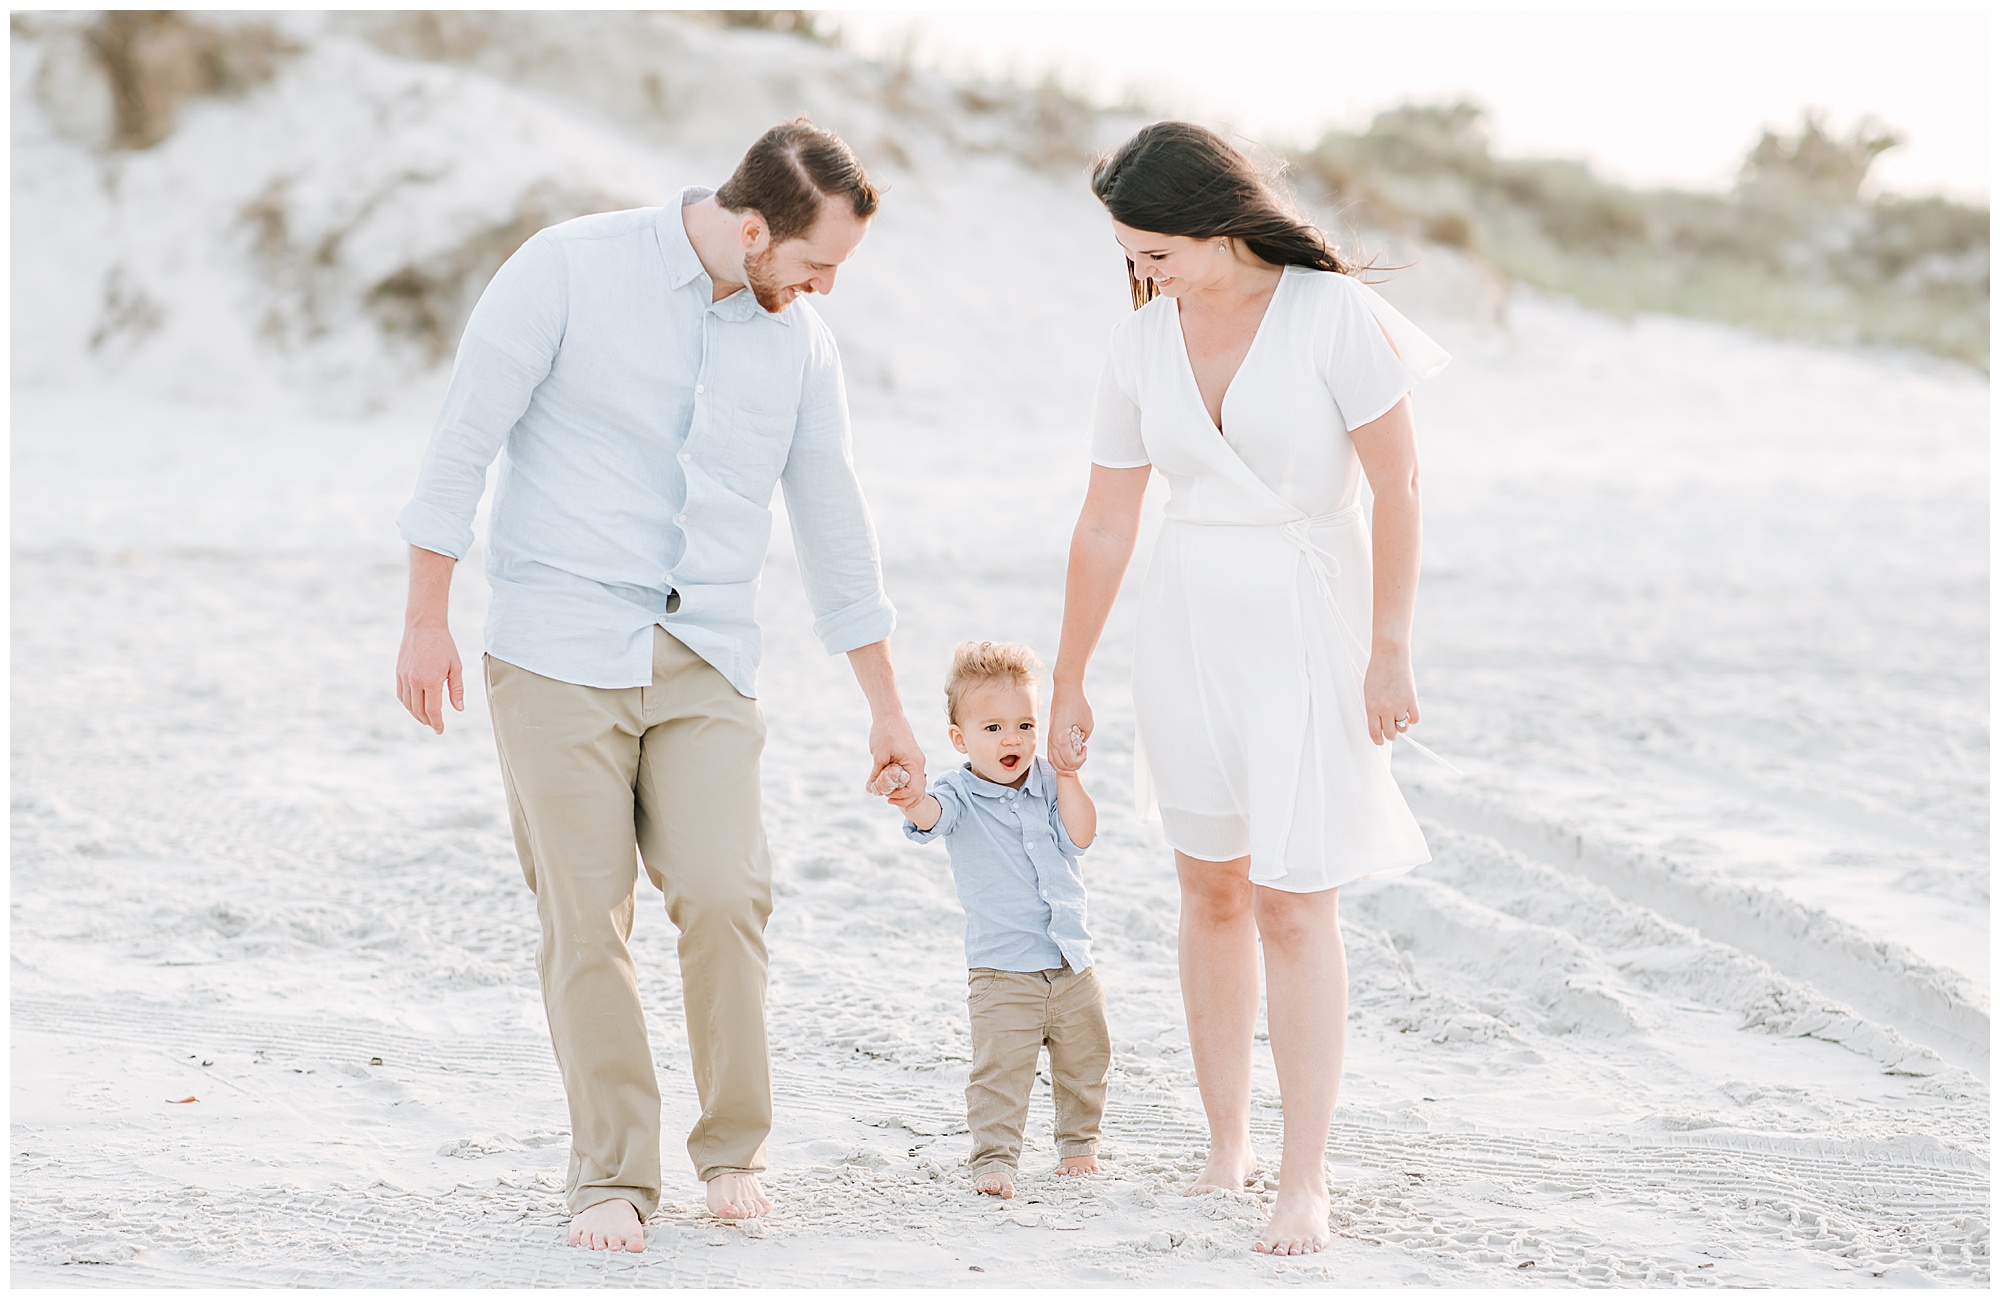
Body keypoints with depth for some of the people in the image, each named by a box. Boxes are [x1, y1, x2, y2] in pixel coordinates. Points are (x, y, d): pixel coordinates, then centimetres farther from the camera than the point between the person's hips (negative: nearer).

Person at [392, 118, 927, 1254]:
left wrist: (886, 706, 20)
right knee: (587, 918, -6)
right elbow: (464, 438, -4)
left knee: (724, 895, -13)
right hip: (560, 649, -3)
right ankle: (613, 1172, 6)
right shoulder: (570, 270, -7)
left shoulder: (801, 342, 7)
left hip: (707, 665, 3)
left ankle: (735, 1146, 7)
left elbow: (836, 525, 16)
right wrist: (427, 619, -5)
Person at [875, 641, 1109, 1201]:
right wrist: (914, 804, -57)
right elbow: (935, 814, -33)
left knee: (1085, 1060, 16)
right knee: (1000, 1069, -12)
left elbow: (1079, 837, -7)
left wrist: (1067, 776, -14)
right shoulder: (960, 793, -10)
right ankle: (995, 1157, -4)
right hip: (1001, 973, -4)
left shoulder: (1046, 784, 3)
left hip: (1071, 965, 5)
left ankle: (1078, 1141, 34)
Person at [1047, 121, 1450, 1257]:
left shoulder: (1333, 313, -15)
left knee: (1294, 903, -9)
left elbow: (1398, 483, -11)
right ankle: (1226, 1148, 23)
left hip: (1311, 624, -5)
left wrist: (1390, 651, -13)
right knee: (1213, 890, 11)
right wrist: (1068, 684, 13)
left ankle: (1305, 1182, -5)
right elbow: (1105, 526, 8)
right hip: (1191, 628, 5)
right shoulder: (1144, 344, 0)